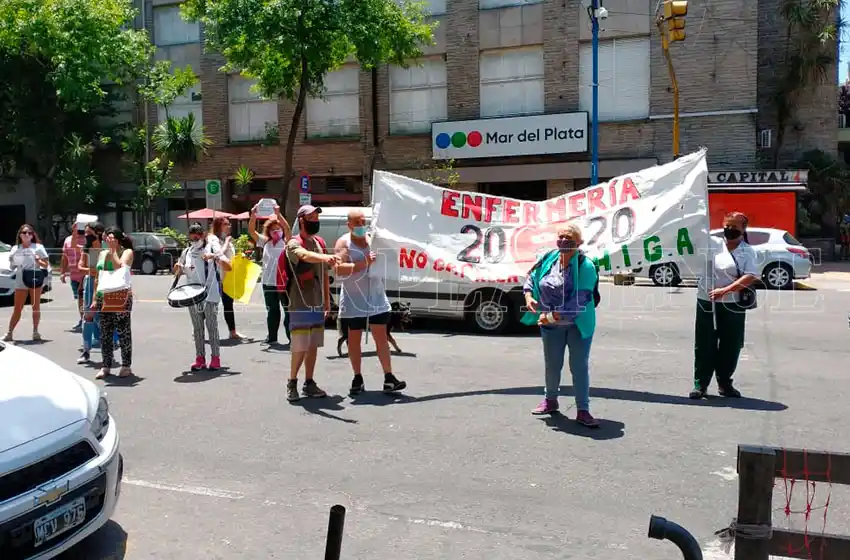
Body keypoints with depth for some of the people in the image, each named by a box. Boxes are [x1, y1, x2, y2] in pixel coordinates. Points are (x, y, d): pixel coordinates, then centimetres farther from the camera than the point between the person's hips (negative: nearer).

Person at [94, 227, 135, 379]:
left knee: (123, 331, 0)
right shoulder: (102, 253, 15)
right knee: (105, 332, 7)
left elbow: (120, 268, -19)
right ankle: (106, 366, 15)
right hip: (104, 297, 5)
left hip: (121, 297, -5)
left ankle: (126, 366, 8)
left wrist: (113, 250, -12)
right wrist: (95, 298, 14)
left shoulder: (127, 252, -1)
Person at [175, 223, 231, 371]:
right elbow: (178, 272, 21)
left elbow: (228, 267, -10)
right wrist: (178, 268, -2)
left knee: (212, 326, -1)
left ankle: (215, 358, 7)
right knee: (197, 328, 9)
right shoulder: (187, 252, 10)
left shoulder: (212, 247, -2)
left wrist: (215, 257, -23)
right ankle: (200, 358, 15)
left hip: (210, 294, -5)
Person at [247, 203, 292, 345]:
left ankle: (291, 337, 2)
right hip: (268, 283, 5)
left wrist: (278, 214, -31)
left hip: (283, 283, -5)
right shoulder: (265, 242, 11)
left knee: (288, 310, -2)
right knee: (272, 311, 14)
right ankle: (272, 337, 23)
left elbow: (288, 229, -19)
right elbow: (251, 231, 3)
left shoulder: (286, 242, -1)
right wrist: (253, 216, -13)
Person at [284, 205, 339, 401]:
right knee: (300, 348, -4)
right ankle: (292, 383, 12)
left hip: (318, 304, 7)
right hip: (300, 305, -7)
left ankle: (309, 384, 21)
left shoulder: (320, 243, 13)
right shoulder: (294, 244, -9)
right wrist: (325, 257, -53)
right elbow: (305, 255, -34)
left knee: (313, 346, 12)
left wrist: (327, 301, 14)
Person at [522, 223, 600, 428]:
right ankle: (550, 400, 37)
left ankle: (583, 410, 8)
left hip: (579, 324, -5)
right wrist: (528, 296, -6)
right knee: (552, 365, 17)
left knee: (579, 366, 0)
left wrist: (553, 316, -26)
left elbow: (579, 301, -25)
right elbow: (531, 278, 14)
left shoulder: (585, 266, -18)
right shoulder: (548, 259, -1)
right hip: (551, 324, 5)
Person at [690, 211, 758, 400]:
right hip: (706, 303, 1)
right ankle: (700, 384, 10)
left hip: (733, 306, 0)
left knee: (730, 347, 8)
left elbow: (750, 277, -13)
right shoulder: (713, 244, 4)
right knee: (704, 346, 3)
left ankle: (725, 383, 24)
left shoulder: (748, 252, -1)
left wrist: (725, 290, -20)